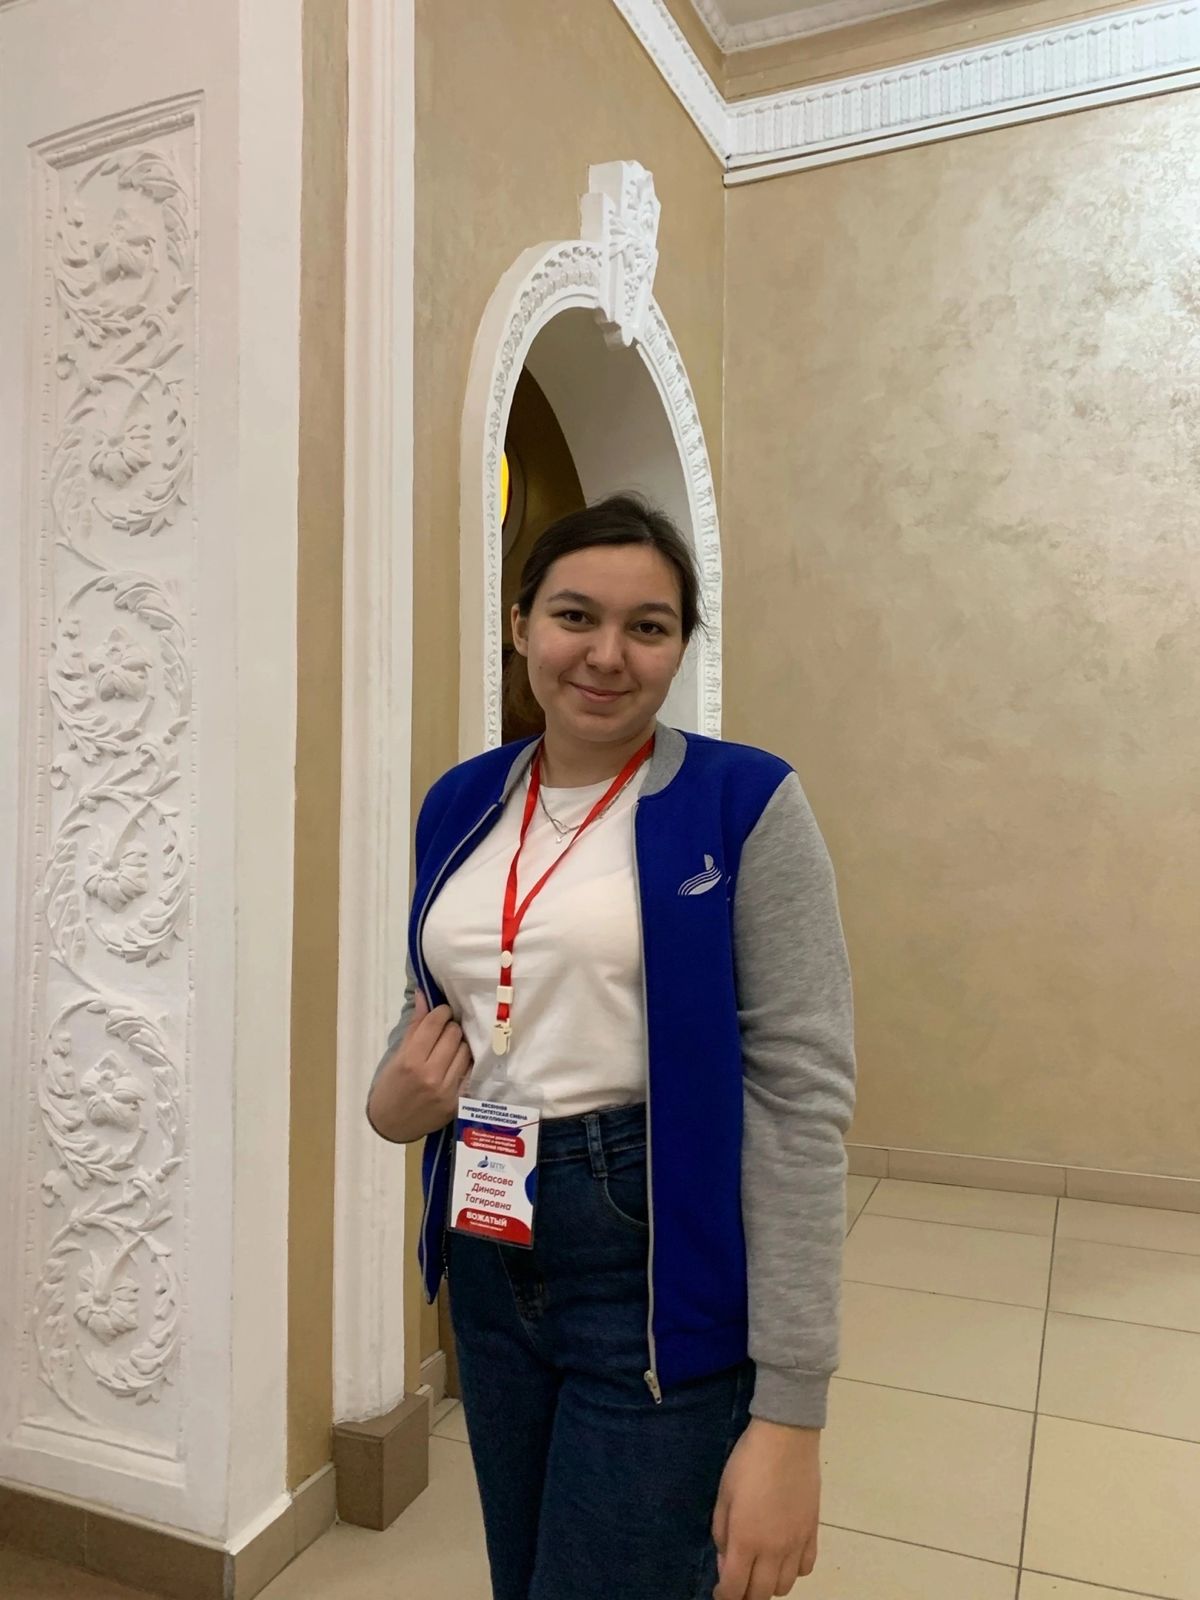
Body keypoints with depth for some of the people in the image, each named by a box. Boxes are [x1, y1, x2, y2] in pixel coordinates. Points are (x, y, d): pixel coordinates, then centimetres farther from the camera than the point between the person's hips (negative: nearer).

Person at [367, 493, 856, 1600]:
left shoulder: (744, 806, -13)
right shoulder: (462, 802, 4)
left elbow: (802, 1098, -16)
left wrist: (790, 1414, -18)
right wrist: (392, 1101, -6)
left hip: (661, 1281, -5)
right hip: (490, 1261, 6)